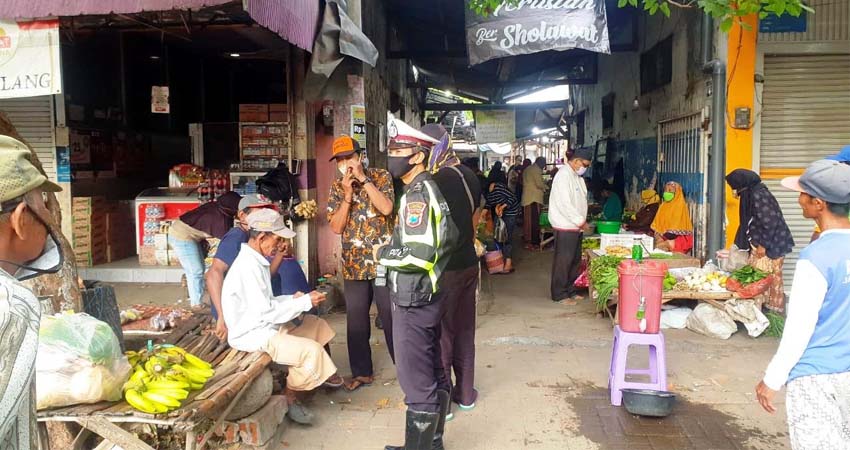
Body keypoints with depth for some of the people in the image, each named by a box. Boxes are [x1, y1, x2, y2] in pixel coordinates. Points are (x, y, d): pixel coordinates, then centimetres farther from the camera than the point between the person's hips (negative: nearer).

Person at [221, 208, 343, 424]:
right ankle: (289, 396, -2)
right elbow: (266, 312, -25)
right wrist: (304, 302, -17)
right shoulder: (248, 267, -24)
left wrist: (292, 299, 0)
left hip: (266, 325, 11)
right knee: (312, 350, -23)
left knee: (317, 325, 14)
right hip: (253, 335, -11)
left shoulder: (257, 261, 9)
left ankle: (319, 374, 23)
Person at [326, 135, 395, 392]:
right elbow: (336, 228, -3)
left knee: (392, 317, 5)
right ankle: (362, 372, 24)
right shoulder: (337, 187, 5)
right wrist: (348, 194, -13)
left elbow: (386, 208, -21)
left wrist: (363, 179, -18)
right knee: (356, 320, 10)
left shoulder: (381, 177, -3)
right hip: (353, 264, 4)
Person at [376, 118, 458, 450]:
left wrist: (382, 253, -11)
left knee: (417, 383, 0)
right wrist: (394, 247, 14)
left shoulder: (418, 195, -19)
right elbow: (450, 237, 19)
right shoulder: (429, 190, 11)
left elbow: (418, 255, -28)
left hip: (413, 301, -11)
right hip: (428, 295, 11)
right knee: (433, 373, 19)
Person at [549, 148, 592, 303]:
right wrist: (581, 221, -17)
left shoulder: (576, 176, 15)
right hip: (565, 227, -10)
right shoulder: (563, 175, -16)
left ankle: (570, 290, 25)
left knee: (575, 260, 14)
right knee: (563, 261, -2)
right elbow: (564, 204, -23)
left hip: (575, 226, 10)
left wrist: (582, 220, 7)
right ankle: (559, 294, 6)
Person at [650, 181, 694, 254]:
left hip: (677, 238, -6)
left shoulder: (680, 205, -5)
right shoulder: (663, 206, 15)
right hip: (662, 236, 6)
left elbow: (677, 227, -13)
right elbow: (657, 222, 11)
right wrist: (658, 235, -5)